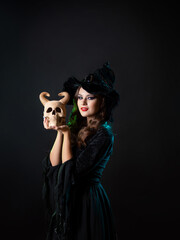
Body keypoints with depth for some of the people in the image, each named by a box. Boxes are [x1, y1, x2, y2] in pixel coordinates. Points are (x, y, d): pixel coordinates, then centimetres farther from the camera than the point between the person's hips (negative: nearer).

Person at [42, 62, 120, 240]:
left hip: (87, 201, -7)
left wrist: (66, 133, -19)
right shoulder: (77, 127, 4)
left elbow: (72, 172, -21)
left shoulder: (103, 134, -18)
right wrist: (60, 132, -14)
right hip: (69, 199, 7)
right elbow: (53, 163, -3)